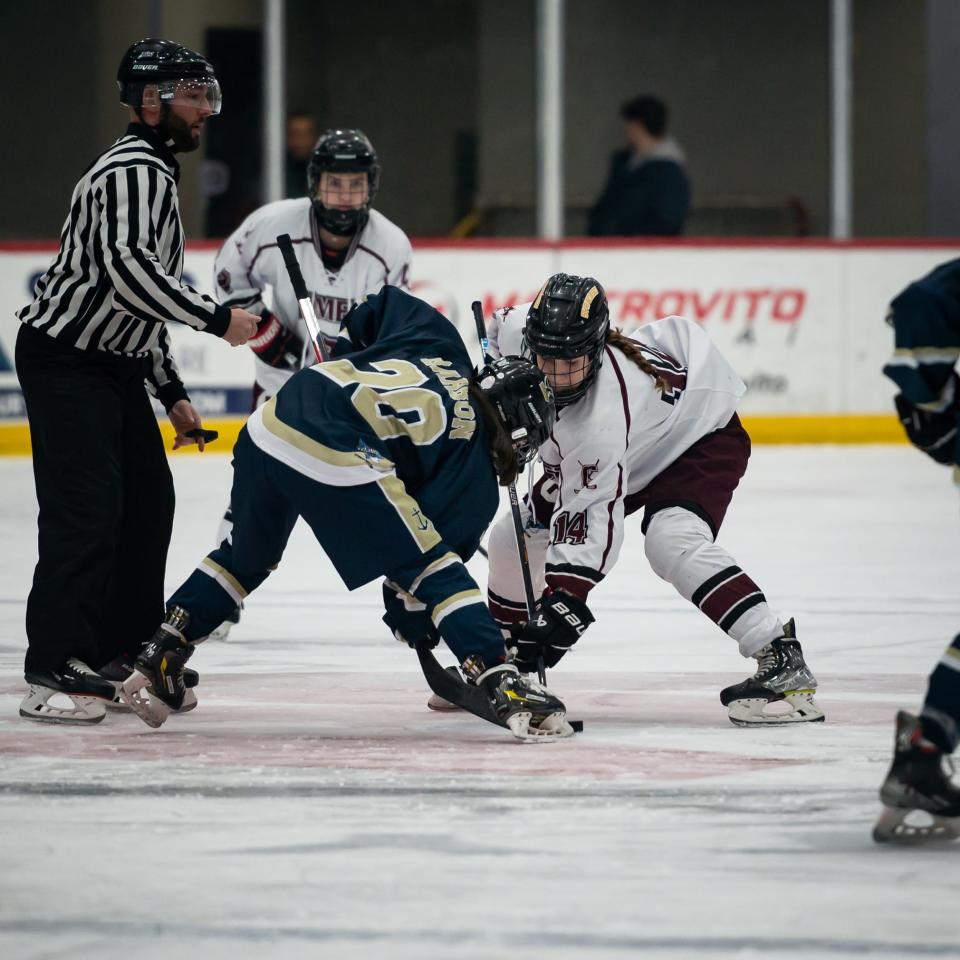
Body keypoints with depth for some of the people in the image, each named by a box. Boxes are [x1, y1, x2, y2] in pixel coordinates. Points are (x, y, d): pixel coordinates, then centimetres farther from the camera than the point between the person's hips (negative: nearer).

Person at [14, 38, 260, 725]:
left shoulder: (157, 174, 18)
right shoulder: (134, 169, -16)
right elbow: (128, 269, -32)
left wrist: (173, 393, 21)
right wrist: (218, 320, -27)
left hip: (114, 362, 10)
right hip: (65, 359, -10)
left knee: (148, 501, 11)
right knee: (87, 509, -15)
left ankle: (124, 655, 19)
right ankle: (53, 674, -17)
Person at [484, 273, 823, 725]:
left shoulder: (601, 416, -42)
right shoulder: (518, 329, -24)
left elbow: (592, 517, -41)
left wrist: (564, 598, -46)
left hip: (700, 437, -9)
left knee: (671, 541, -36)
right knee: (517, 536, 4)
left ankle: (782, 660, -35)